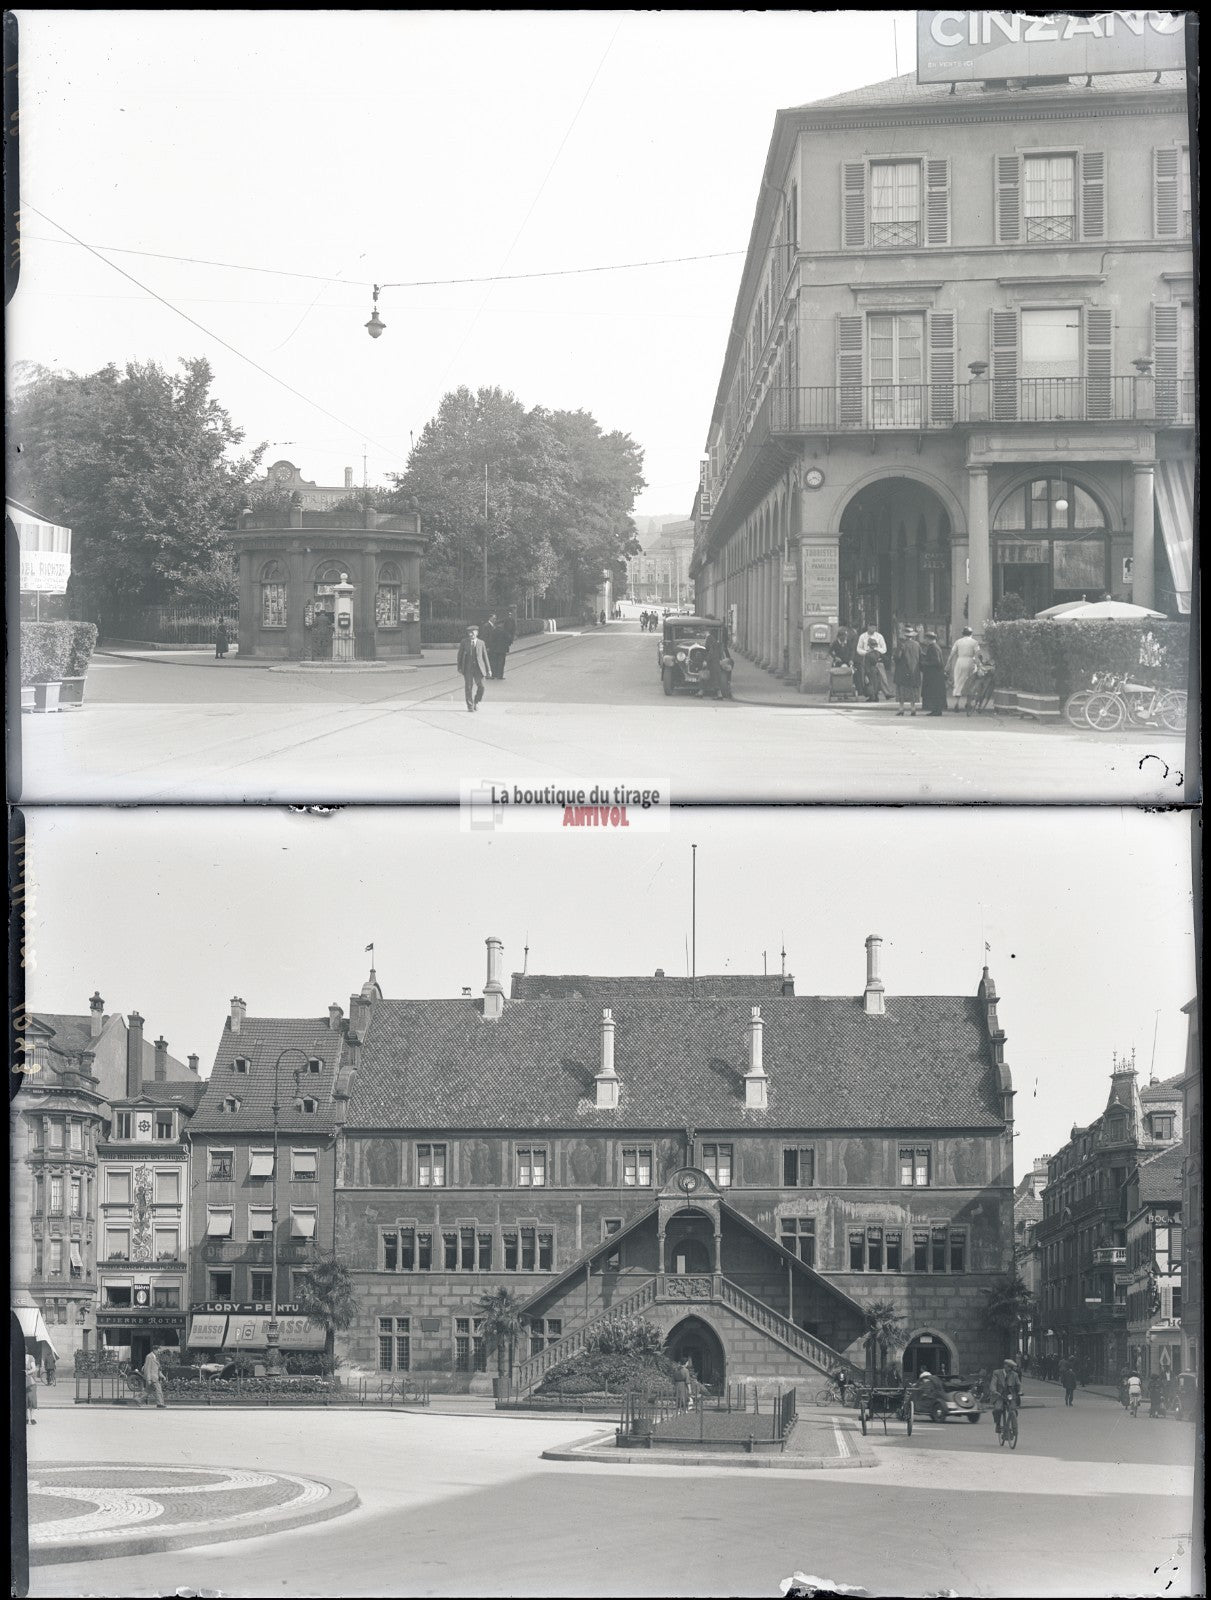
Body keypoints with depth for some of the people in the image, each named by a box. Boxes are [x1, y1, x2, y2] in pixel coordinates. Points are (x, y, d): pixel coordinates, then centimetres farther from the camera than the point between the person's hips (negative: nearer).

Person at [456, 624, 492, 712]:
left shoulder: (481, 643, 8)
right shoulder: (464, 642, 5)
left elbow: (485, 656, 9)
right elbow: (460, 654, 8)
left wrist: (488, 669, 7)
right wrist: (459, 667, 2)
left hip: (479, 668, 1)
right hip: (468, 668, -1)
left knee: (480, 686, -3)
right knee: (469, 687, -2)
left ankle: (476, 702, 21)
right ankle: (470, 706, 6)